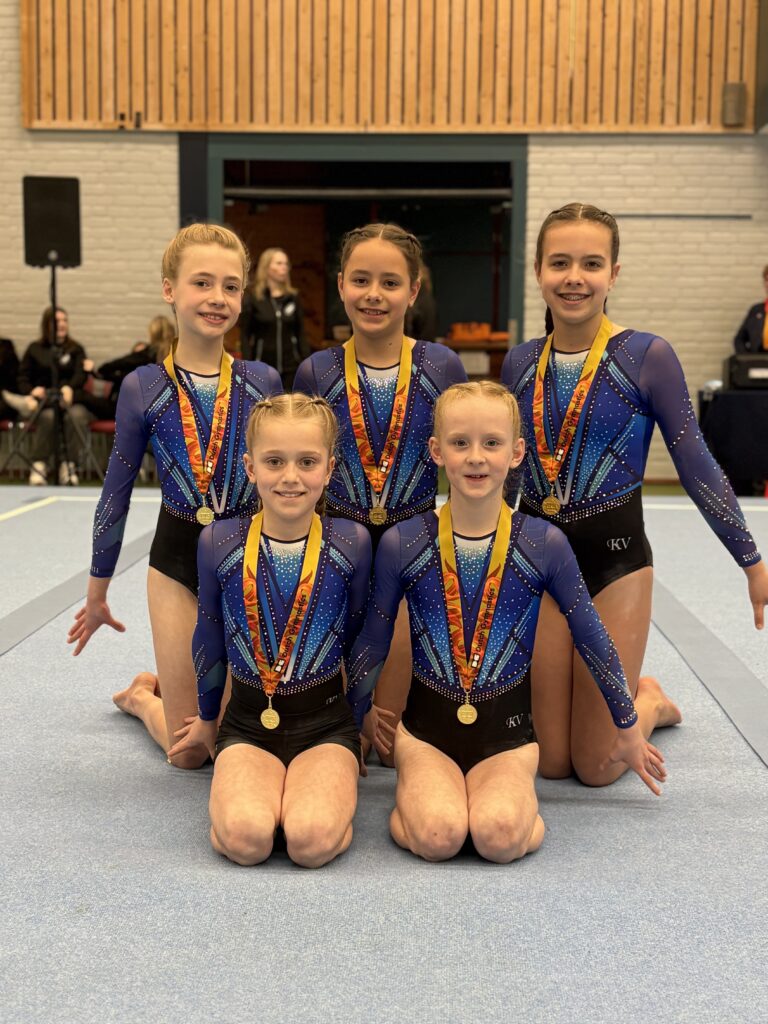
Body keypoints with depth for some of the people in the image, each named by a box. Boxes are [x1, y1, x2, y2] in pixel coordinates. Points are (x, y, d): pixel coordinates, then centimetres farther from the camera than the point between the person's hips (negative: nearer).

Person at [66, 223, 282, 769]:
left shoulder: (262, 381, -3)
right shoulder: (143, 387, -7)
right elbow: (116, 493, 2)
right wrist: (97, 593, 9)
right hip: (178, 560, -2)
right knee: (190, 750, 2)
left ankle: (174, 687, 39)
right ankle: (142, 695, 36)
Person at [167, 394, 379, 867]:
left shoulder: (351, 543, -6)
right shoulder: (219, 543, -4)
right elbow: (209, 637, 10)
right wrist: (207, 718, 23)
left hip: (326, 720, -1)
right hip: (247, 720, 1)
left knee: (314, 840, -27)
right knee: (244, 837, -26)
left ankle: (334, 788, 5)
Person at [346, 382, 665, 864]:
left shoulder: (544, 544, -6)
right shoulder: (401, 544, -6)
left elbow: (593, 639, 5)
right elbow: (371, 644, 6)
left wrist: (628, 728, 15)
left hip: (507, 729, 0)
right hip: (427, 722, 0)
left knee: (499, 834, -25)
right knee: (438, 835, -25)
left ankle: (519, 799, 8)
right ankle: (415, 792, 8)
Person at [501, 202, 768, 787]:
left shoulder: (647, 356, -11)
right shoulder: (520, 363, 1)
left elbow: (696, 465, -7)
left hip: (615, 554, -3)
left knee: (597, 766, 1)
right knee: (550, 760, 7)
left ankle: (649, 701, 33)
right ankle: (618, 694, 40)